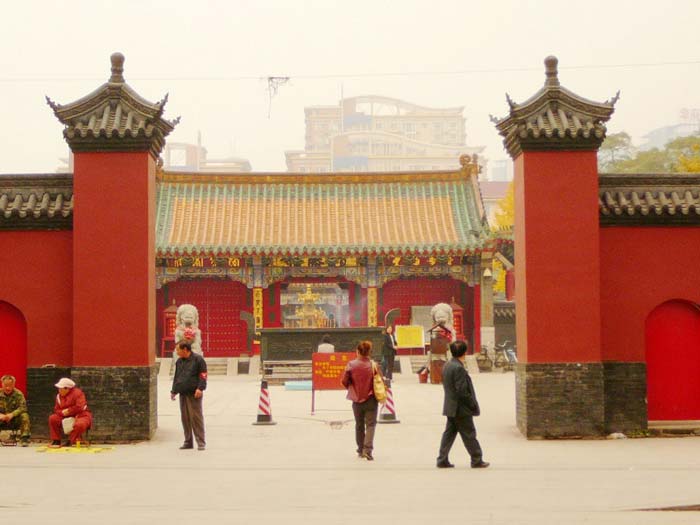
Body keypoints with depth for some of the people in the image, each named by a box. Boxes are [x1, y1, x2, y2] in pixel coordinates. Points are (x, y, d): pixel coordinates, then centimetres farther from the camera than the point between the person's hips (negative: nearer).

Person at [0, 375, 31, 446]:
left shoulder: (18, 394, -5)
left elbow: (23, 408, -16)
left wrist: (12, 414, -32)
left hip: (15, 421, -1)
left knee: (24, 416, -29)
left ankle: (24, 439, -26)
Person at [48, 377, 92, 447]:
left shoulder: (77, 393, -14)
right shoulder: (59, 396, 4)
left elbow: (79, 407, -23)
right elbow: (56, 410, 4)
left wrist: (68, 411, -16)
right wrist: (63, 412, -18)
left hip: (82, 416, -6)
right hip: (67, 418, 6)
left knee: (79, 425, -40)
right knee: (52, 418, -11)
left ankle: (70, 441, -18)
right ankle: (56, 440, -6)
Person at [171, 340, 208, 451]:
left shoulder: (197, 359, -4)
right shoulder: (179, 362, 16)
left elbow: (203, 376, -8)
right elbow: (176, 377, 23)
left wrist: (200, 388, -17)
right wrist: (173, 391, 16)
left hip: (194, 394, -7)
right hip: (183, 394, 7)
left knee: (196, 417, -7)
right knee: (185, 418, 8)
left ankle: (201, 442, -3)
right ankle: (188, 442, 15)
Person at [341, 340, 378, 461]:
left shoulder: (351, 365, -8)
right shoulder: (373, 365, -10)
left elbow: (344, 381, -5)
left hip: (357, 399, 2)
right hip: (370, 399, -2)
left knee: (359, 425, 17)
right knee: (370, 424, 1)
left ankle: (361, 450, 24)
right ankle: (367, 449, -15)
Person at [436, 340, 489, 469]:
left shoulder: (447, 366, 7)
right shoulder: (458, 368, -21)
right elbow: (462, 391, -23)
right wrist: (473, 405, -12)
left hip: (450, 408, 9)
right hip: (461, 409, -9)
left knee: (449, 433, 12)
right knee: (469, 434, 2)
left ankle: (442, 460, 12)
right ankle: (476, 460, 11)